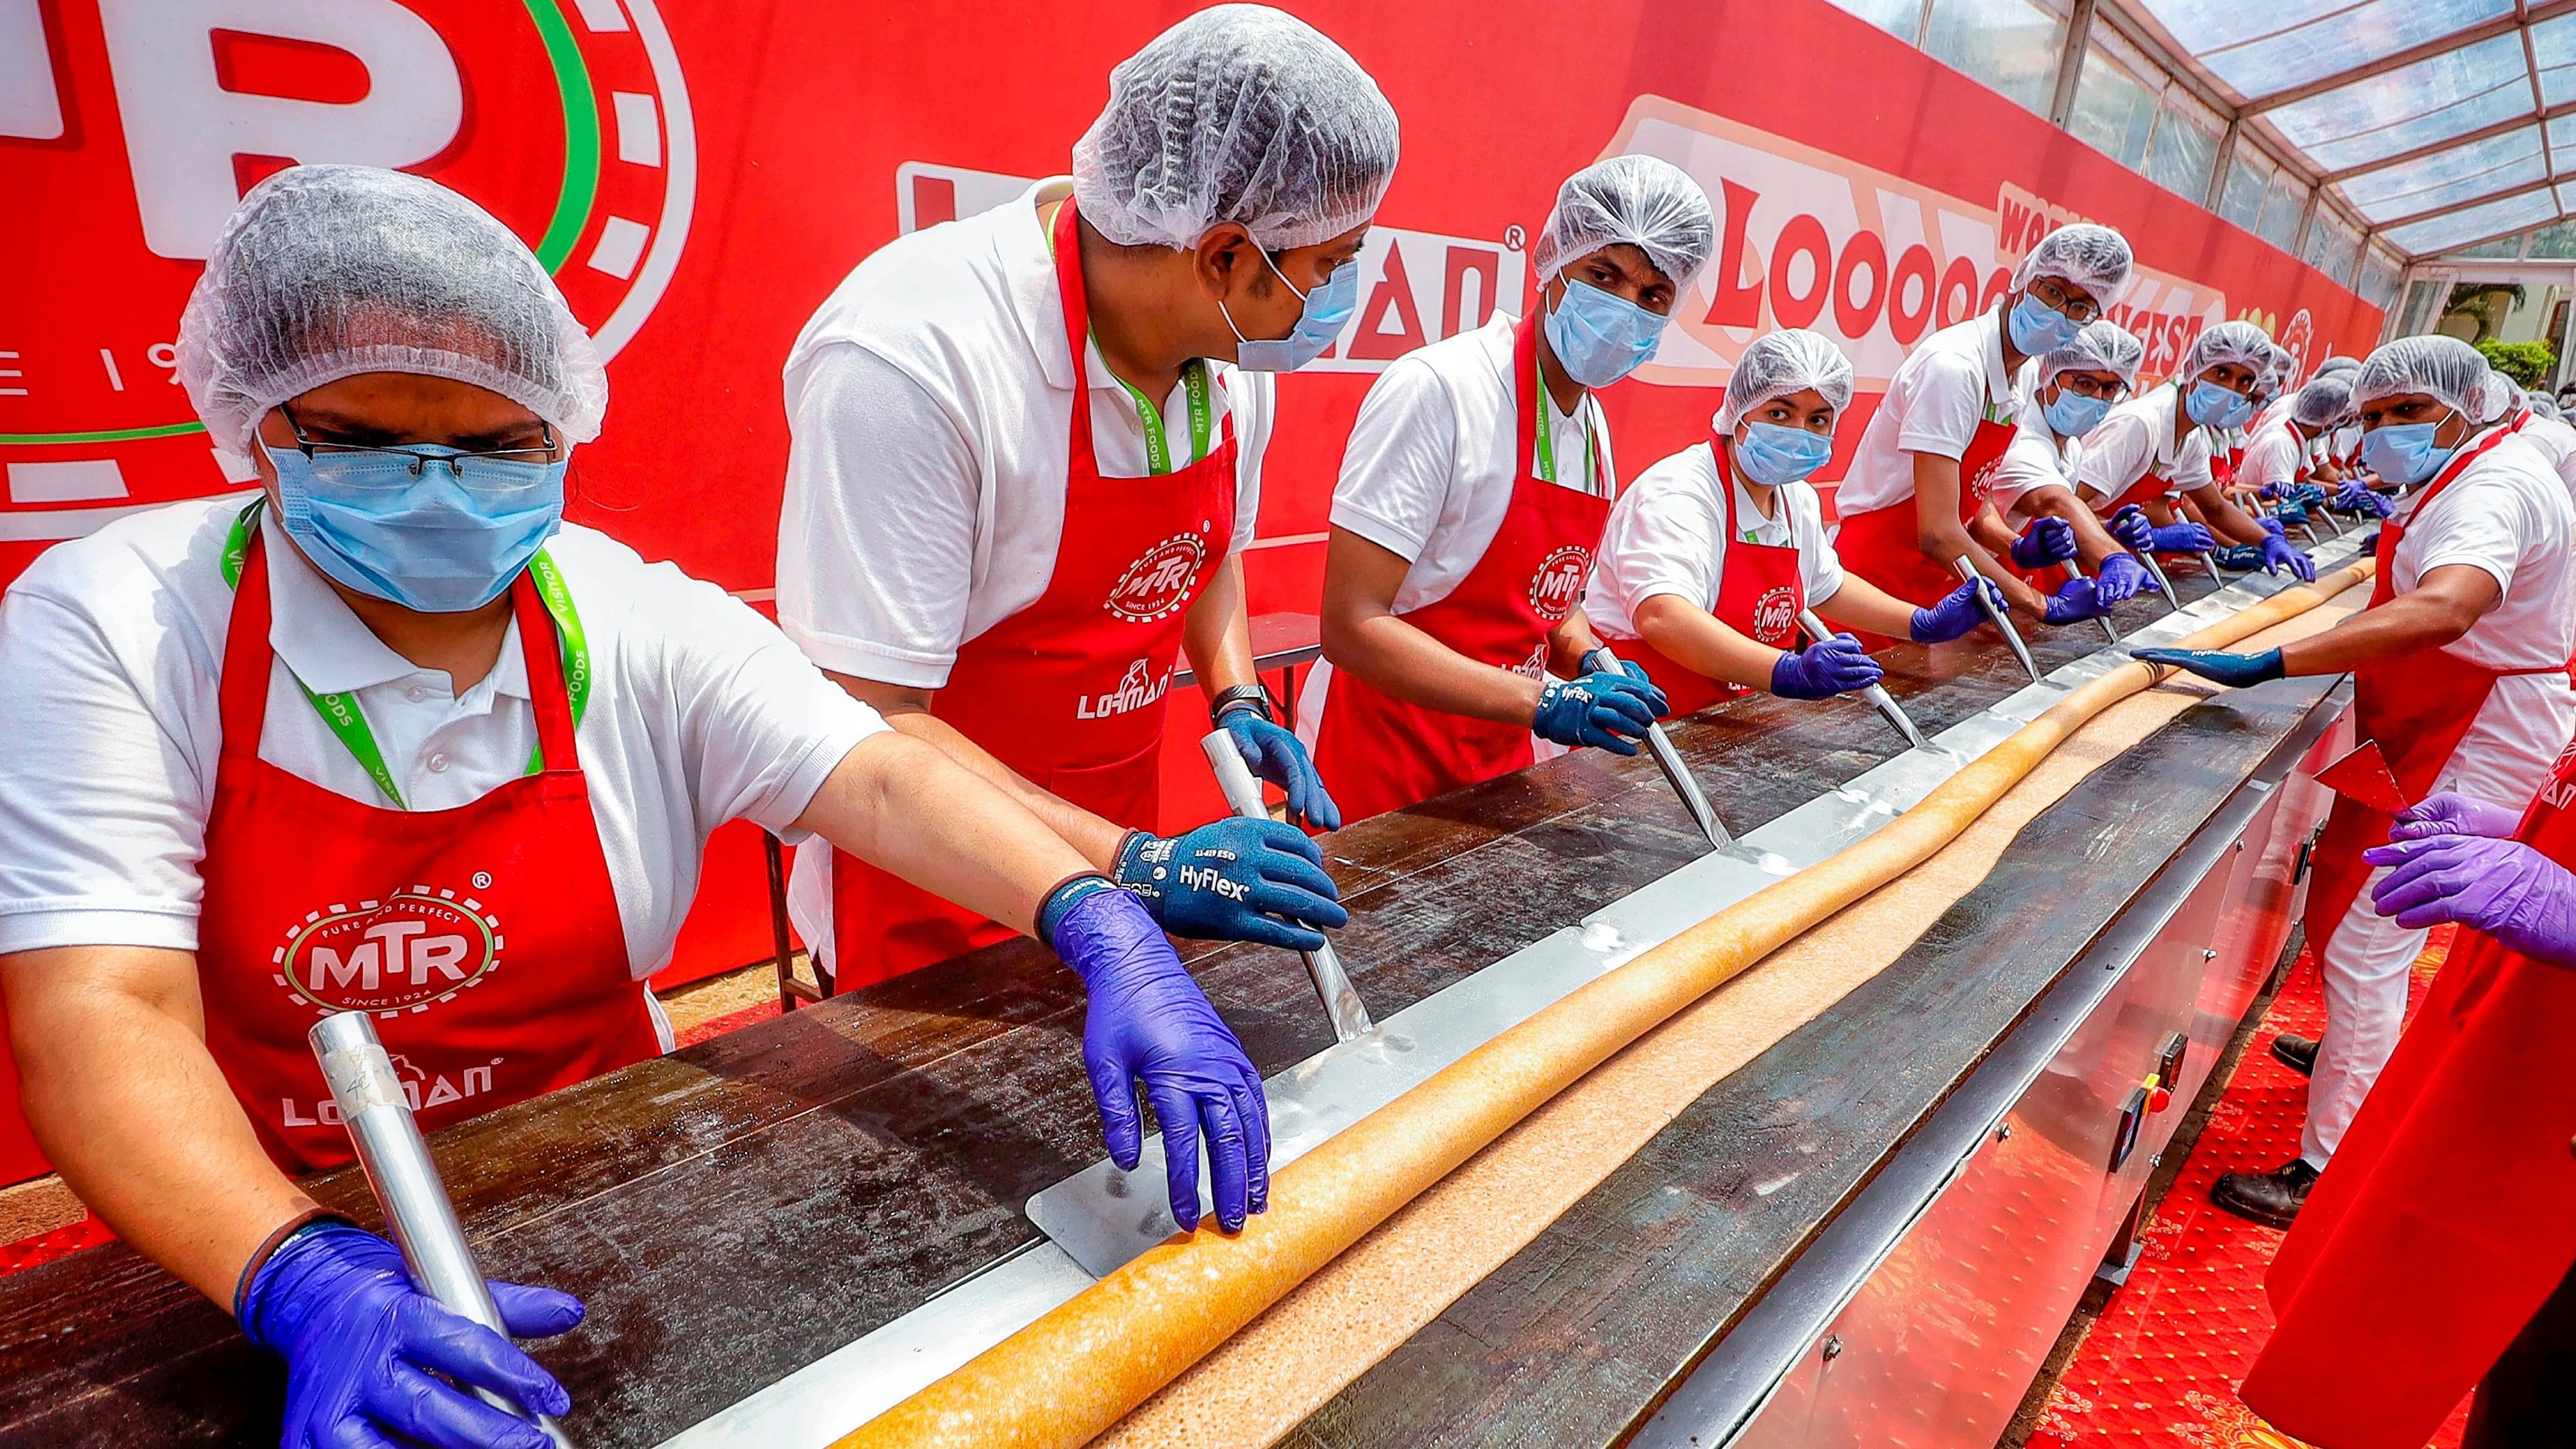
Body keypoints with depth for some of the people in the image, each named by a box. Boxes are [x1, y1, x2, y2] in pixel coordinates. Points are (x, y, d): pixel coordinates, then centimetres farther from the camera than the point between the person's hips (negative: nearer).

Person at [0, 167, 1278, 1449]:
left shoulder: (640, 625, -5)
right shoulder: (110, 628, -10)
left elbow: (879, 778, -15)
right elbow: (103, 1013, -18)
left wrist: (1109, 932, -31)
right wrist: (311, 1285, -34)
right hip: (240, 1252, 1)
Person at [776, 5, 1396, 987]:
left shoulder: (1236, 345, -6)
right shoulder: (904, 362, -28)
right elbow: (870, 719, -27)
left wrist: (1237, 703, -4)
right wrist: (1136, 870, -33)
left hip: (1116, 841, 6)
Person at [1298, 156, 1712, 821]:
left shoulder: (1593, 424, 6)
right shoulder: (1440, 388, -19)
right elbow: (1352, 626, -24)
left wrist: (1590, 663, -2)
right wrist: (1541, 702, -29)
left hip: (1499, 762, 8)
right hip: (1385, 762, -7)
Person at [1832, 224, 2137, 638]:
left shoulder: (2015, 377, 7)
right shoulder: (1955, 366, -19)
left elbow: (1974, 503, 16)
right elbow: (1938, 533, -25)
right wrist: (2044, 605, -19)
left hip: (1929, 585, 8)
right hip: (1876, 581, -8)